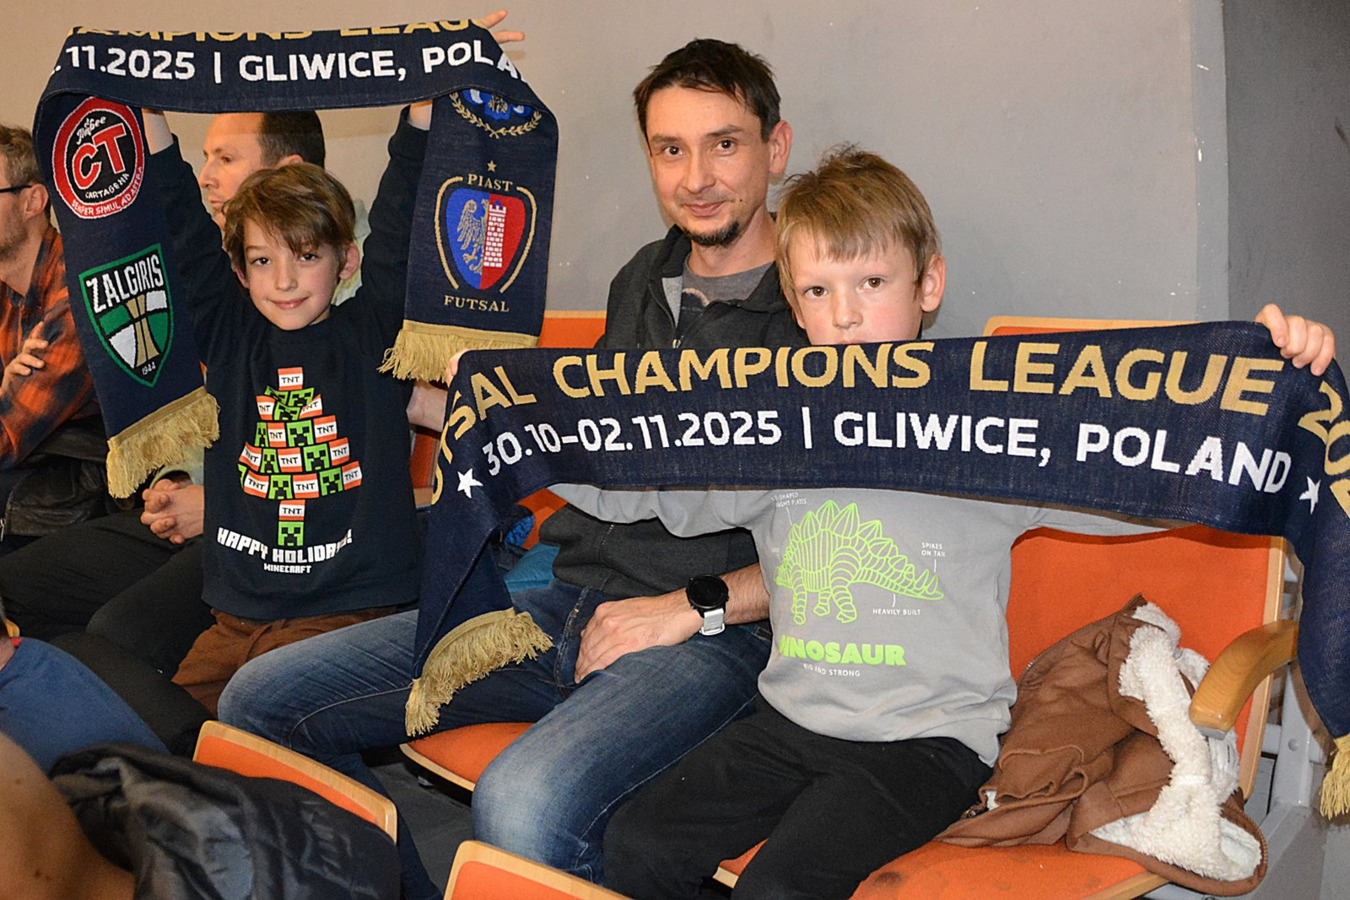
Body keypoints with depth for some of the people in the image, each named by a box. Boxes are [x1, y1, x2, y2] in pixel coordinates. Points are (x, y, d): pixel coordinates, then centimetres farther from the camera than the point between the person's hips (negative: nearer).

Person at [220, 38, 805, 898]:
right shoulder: (644, 281, 16)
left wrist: (694, 605, -14)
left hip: (717, 634, -7)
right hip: (571, 602, 7)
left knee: (525, 806, -38)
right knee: (262, 699, 1)